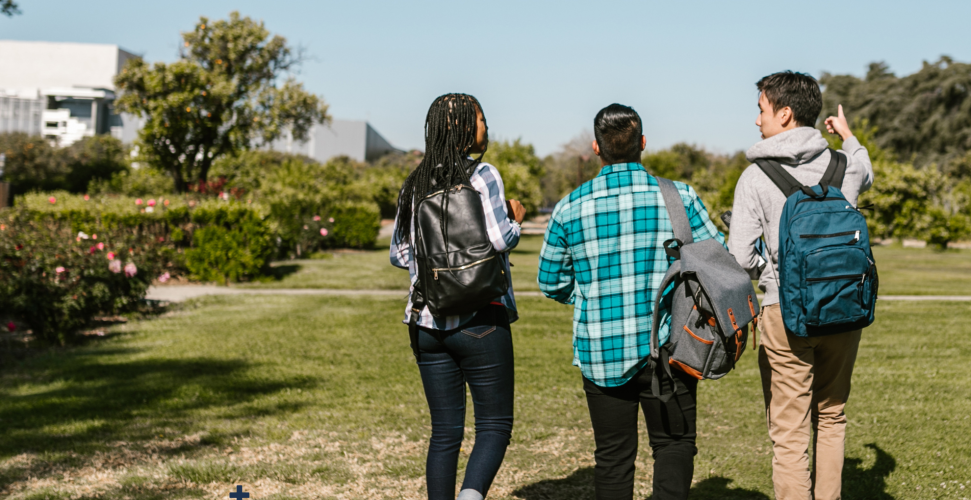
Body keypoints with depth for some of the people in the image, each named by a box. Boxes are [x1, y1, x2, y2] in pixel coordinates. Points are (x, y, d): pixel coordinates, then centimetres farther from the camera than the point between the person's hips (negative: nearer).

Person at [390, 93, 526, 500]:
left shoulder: (415, 184, 11)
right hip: (480, 320, -5)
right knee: (495, 425, 3)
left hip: (428, 322, 6)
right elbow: (498, 239, -17)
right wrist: (516, 222, 3)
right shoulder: (482, 175, -8)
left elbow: (399, 253, 13)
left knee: (445, 432, 11)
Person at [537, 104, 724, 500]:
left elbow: (551, 282, 7)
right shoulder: (678, 197, -4)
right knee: (674, 443, 10)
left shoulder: (570, 208, -1)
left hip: (601, 354, 1)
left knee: (613, 455, 12)